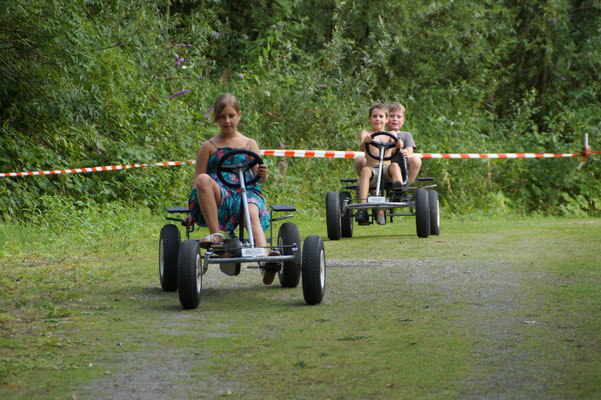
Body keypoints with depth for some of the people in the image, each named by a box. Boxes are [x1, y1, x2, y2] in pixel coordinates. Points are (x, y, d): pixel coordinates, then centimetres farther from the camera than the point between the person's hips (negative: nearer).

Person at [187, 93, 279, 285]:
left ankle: (266, 261, -63)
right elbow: (197, 179, 10)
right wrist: (193, 210, -4)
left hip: (246, 192, 0)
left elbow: (259, 177, 8)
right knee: (204, 180, -35)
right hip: (219, 195, 0)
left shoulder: (249, 144, 18)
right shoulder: (209, 147, 15)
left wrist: (262, 174, -19)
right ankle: (216, 235, -35)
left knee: (252, 213, -37)